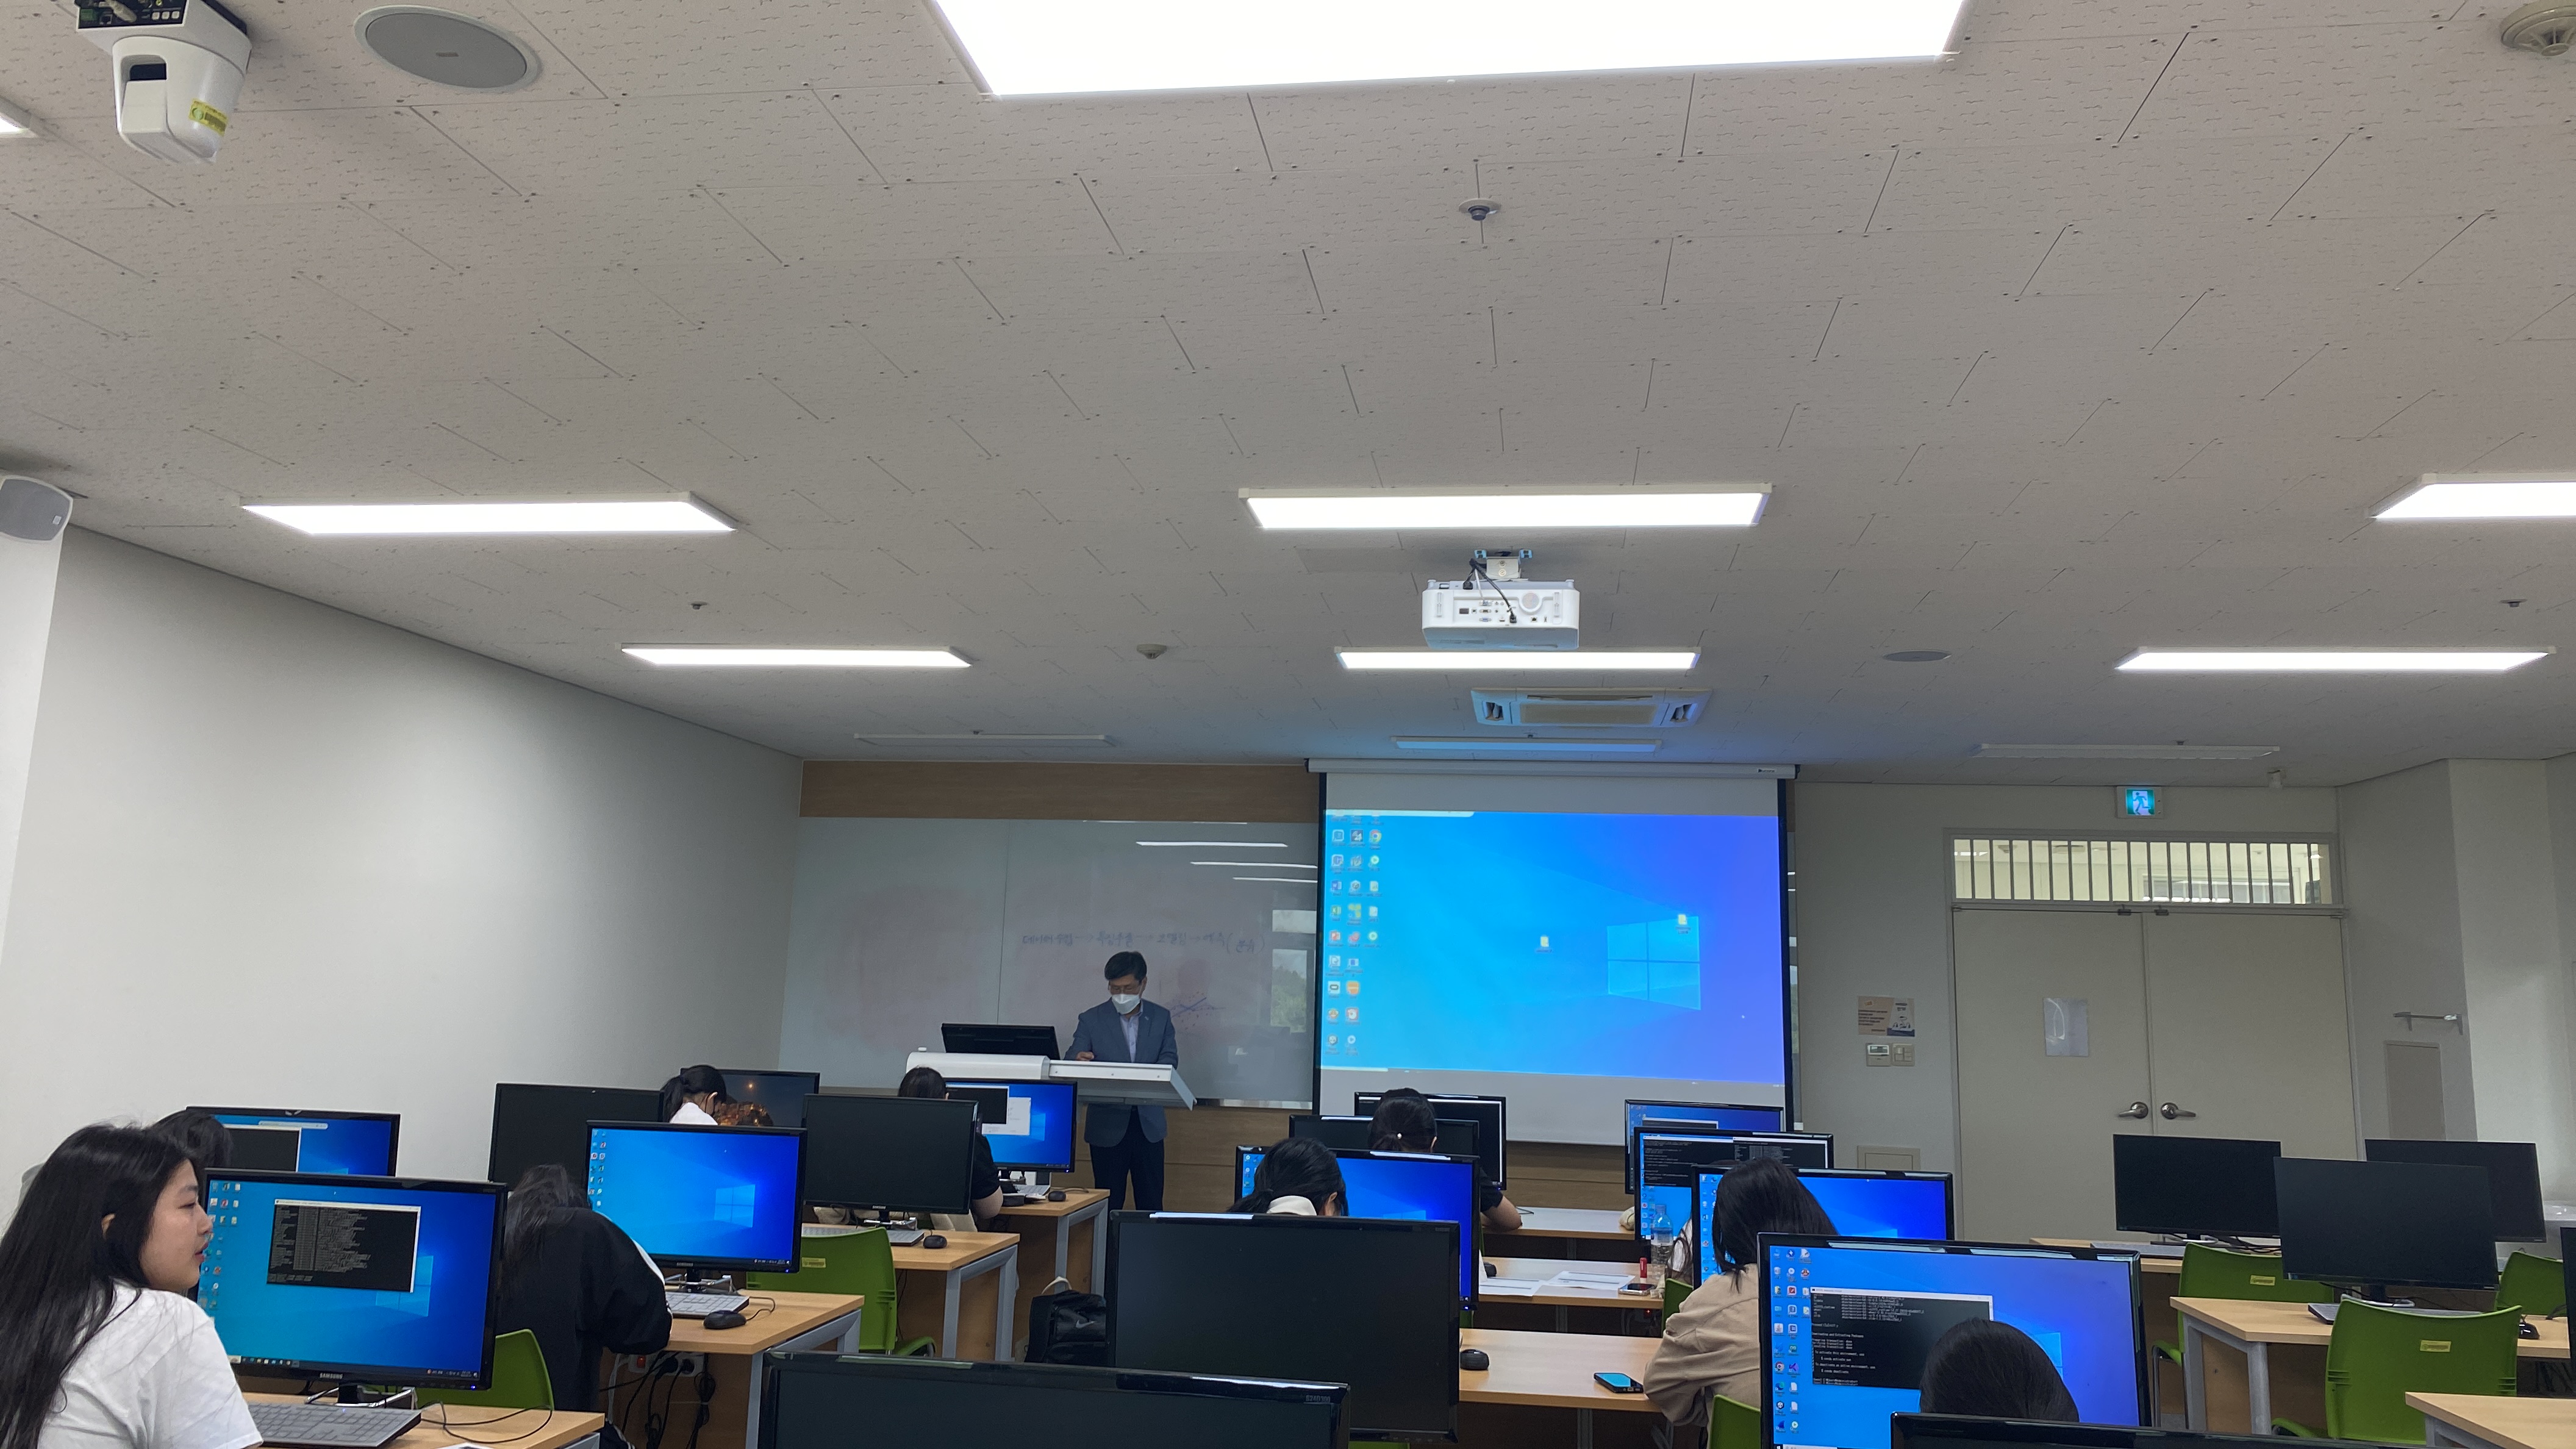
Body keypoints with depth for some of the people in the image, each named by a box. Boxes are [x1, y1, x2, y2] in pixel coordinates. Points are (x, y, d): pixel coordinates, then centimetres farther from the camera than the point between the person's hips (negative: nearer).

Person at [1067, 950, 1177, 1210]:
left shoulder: (1161, 1018, 7)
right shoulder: (1091, 1020, 2)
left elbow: (1170, 1060, 1)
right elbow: (1073, 1067, -3)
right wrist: (1080, 1061, -28)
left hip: (1148, 1123, 1)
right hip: (1108, 1125, -1)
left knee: (1151, 1205, 5)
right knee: (1108, 1205, 3)